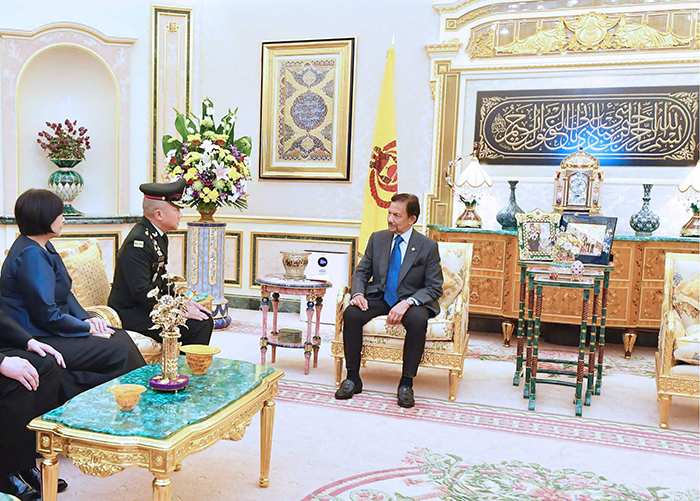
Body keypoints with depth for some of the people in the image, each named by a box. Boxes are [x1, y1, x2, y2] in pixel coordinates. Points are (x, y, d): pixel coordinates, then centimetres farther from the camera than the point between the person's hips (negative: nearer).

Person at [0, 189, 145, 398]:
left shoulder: (44, 247, 10)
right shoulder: (30, 255, -21)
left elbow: (65, 294, 15)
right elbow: (48, 315, -23)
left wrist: (86, 319, 0)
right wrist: (88, 328, -12)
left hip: (51, 329, 9)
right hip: (38, 339, -9)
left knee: (121, 337, -2)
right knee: (118, 351, -16)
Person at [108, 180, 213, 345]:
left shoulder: (159, 237, 10)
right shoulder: (138, 241, -20)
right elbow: (142, 291, -26)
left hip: (151, 306, 10)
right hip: (130, 313, -10)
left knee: (205, 319, 2)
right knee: (197, 326, -20)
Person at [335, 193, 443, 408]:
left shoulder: (427, 246, -6)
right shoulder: (377, 239, 4)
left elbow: (435, 287, -7)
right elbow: (361, 271, 11)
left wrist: (407, 302, -24)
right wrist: (358, 293, -12)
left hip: (411, 300, -3)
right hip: (378, 297, 3)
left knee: (418, 320, -36)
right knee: (350, 314, -25)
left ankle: (406, 383, -20)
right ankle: (352, 377, -11)